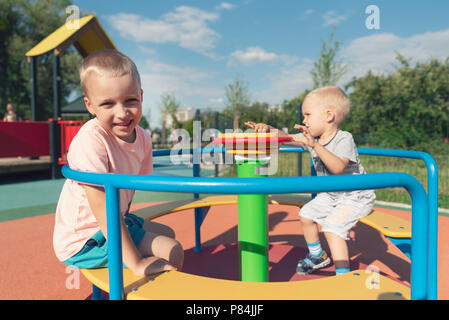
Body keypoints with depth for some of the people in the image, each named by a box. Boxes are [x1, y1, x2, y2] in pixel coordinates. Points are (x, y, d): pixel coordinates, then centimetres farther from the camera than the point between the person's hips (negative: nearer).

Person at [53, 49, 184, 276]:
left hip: (113, 224, 8)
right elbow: (102, 208, -31)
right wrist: (135, 262, -30)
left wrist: (124, 223, 0)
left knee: (166, 233, 25)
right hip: (84, 241, -8)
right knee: (172, 253, -13)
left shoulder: (143, 138, -5)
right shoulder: (90, 140, -28)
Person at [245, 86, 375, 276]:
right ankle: (318, 256, 33)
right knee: (306, 215, 13)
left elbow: (338, 167, -44)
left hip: (356, 196, -8)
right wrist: (268, 129, -19)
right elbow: (287, 138, -2)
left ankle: (343, 275, -8)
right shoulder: (311, 137, -6)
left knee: (332, 228, -22)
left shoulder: (344, 139, -28)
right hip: (331, 194, 9)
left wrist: (315, 146, -53)